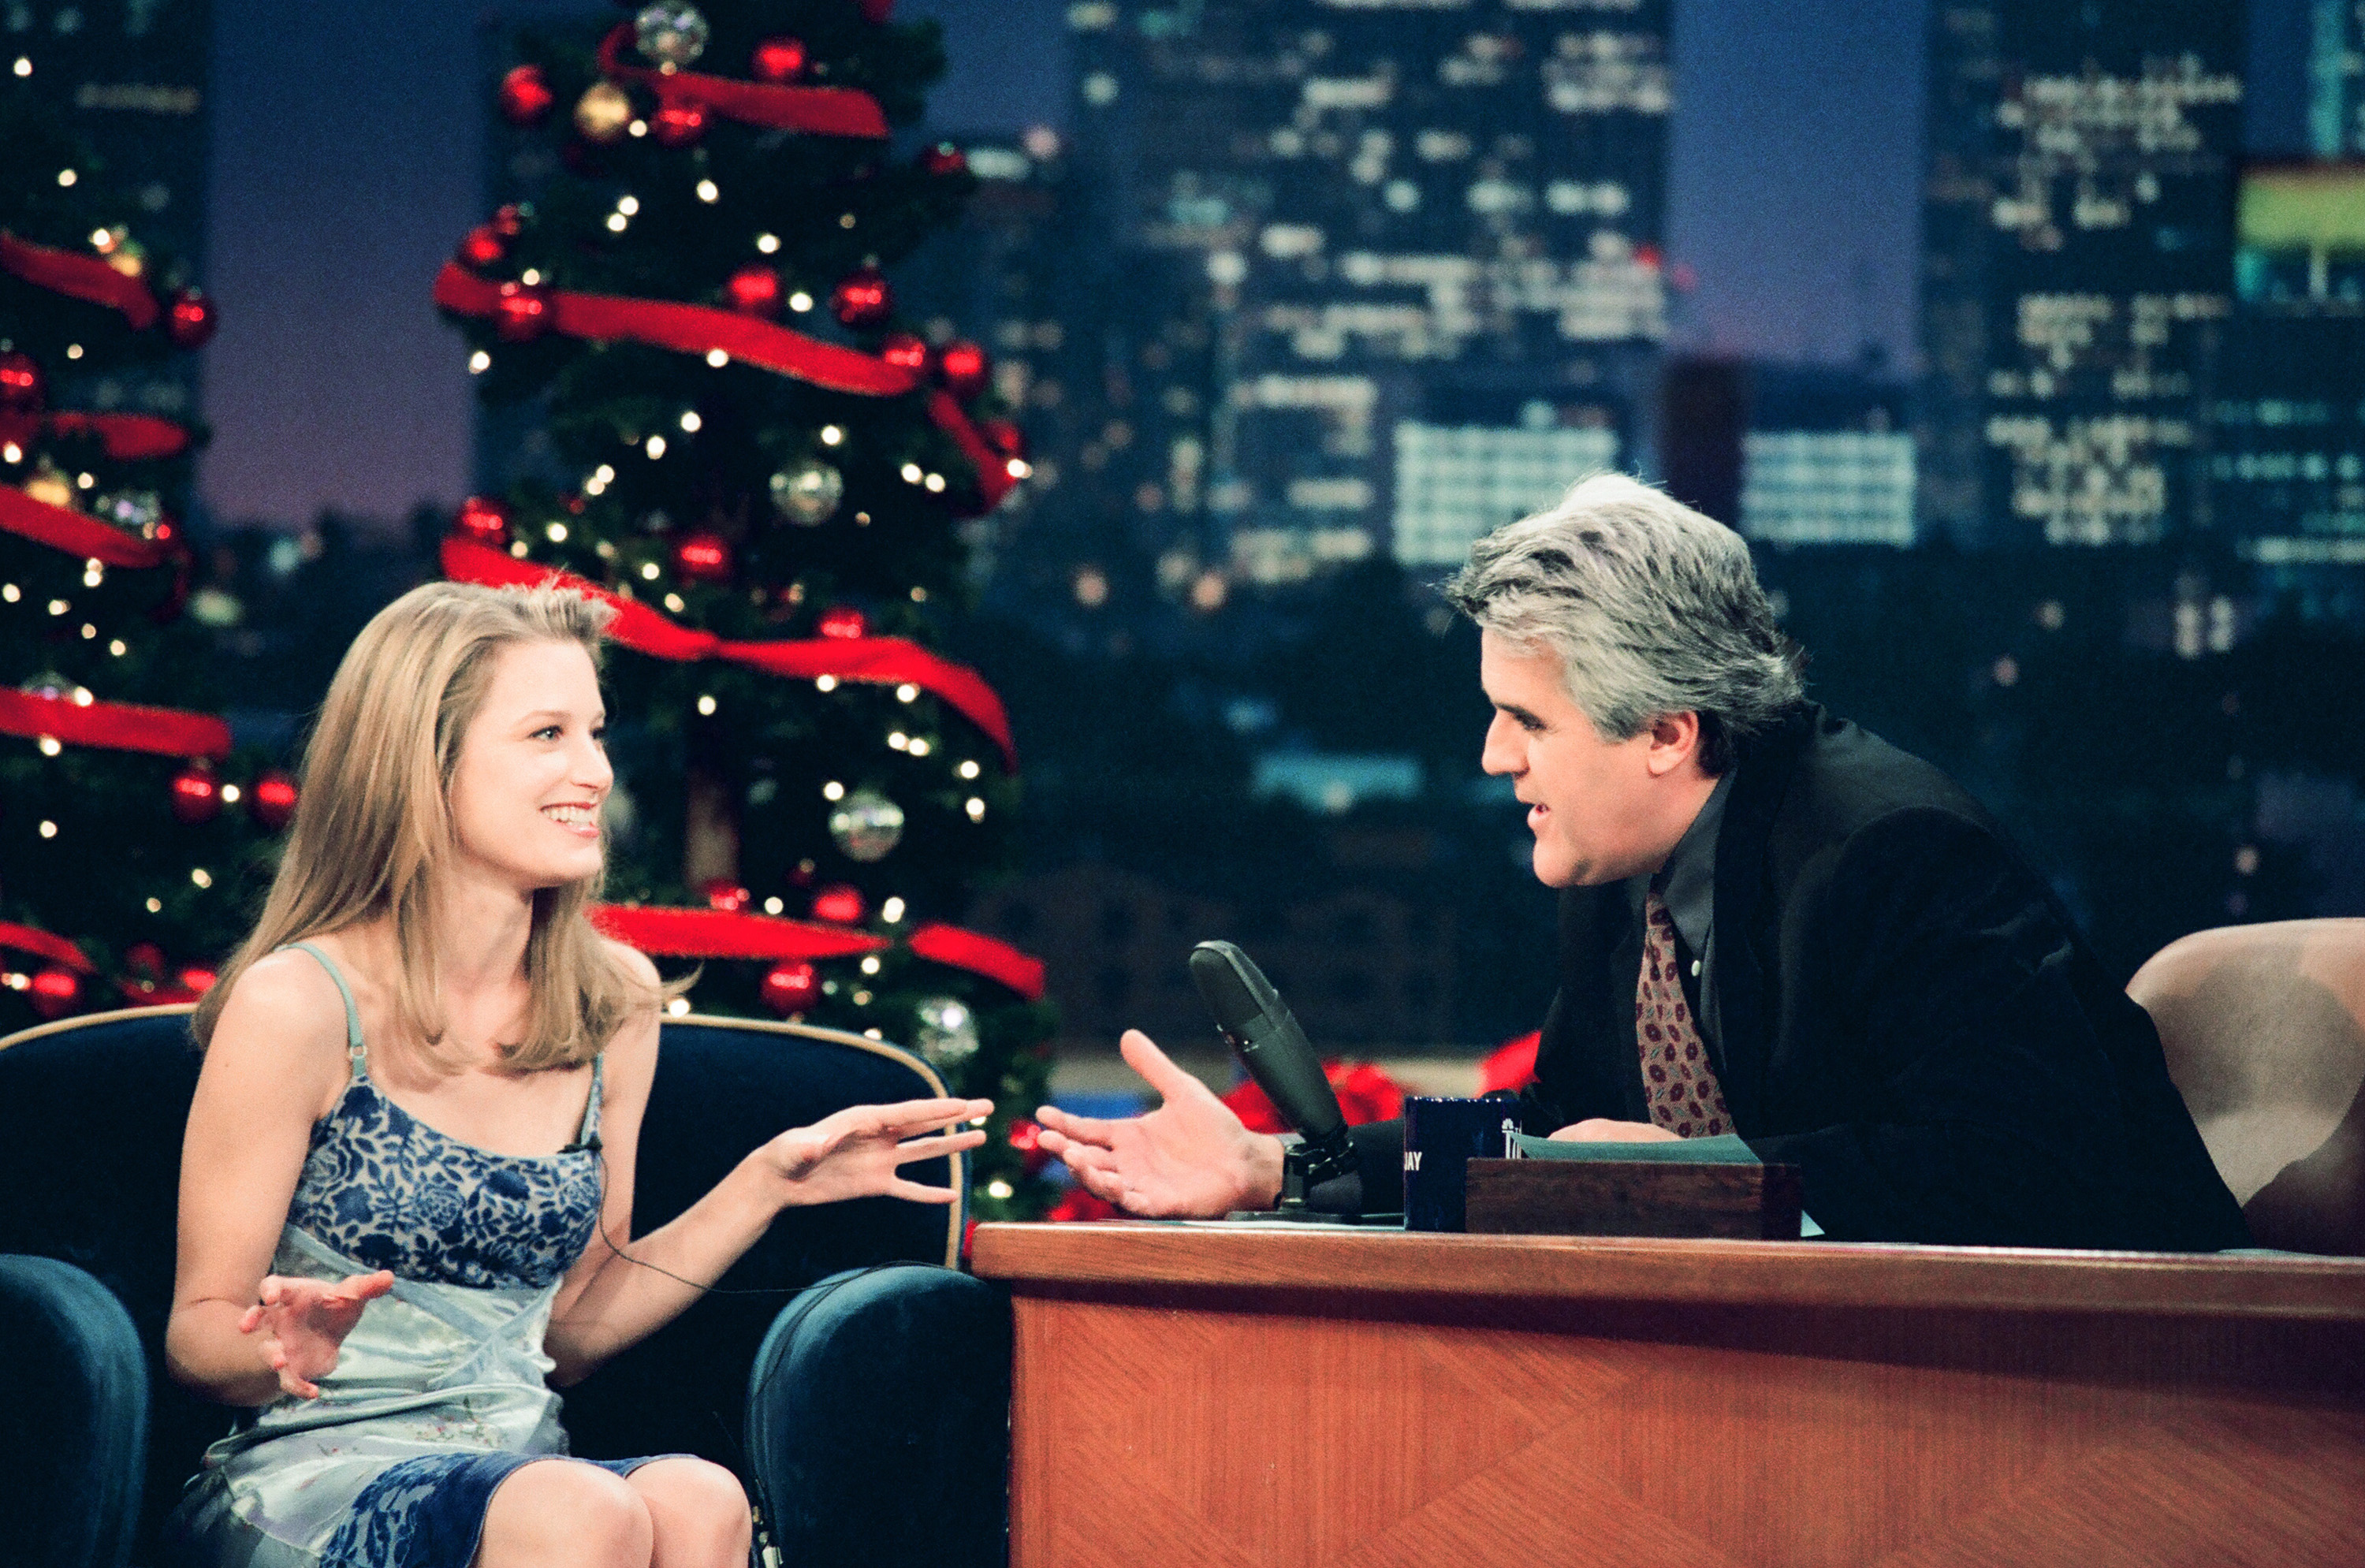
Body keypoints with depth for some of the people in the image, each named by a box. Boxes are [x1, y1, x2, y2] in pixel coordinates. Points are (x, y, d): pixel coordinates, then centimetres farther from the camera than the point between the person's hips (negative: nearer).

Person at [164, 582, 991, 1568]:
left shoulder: (613, 1002, 10)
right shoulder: (297, 1005, -8)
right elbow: (198, 1333, -2)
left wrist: (766, 1186, 9)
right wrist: (284, 1348, -26)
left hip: (520, 1467, 5)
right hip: (312, 1477, -5)